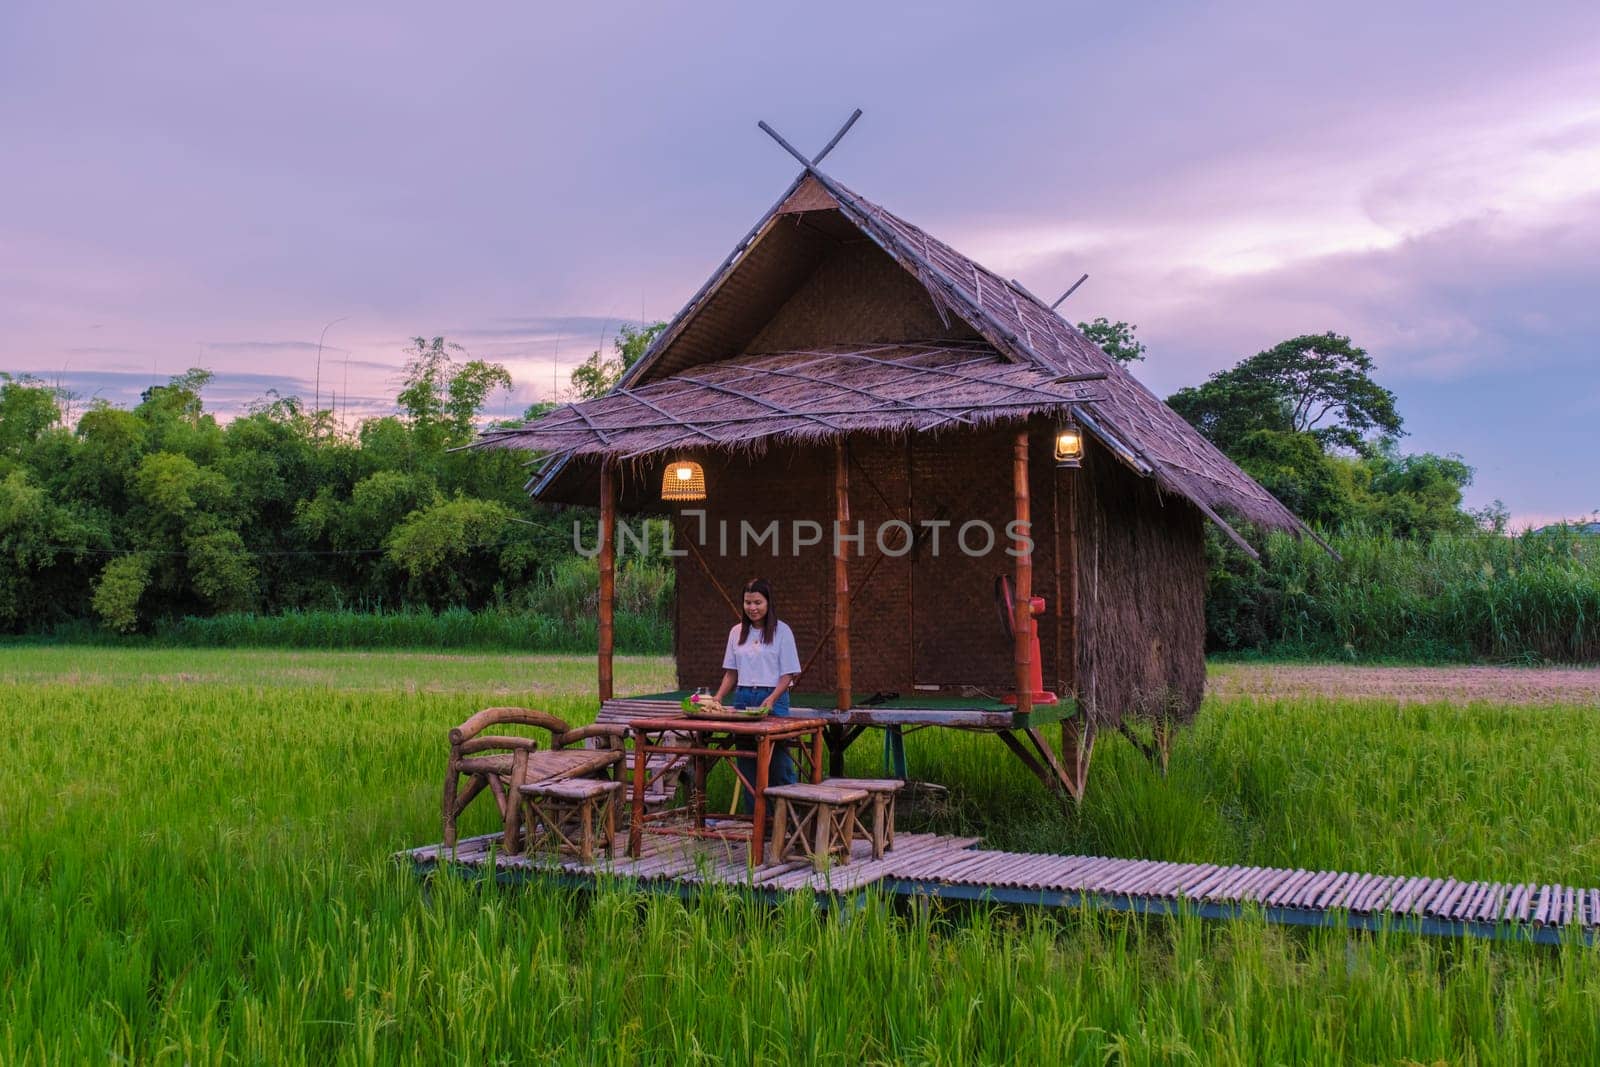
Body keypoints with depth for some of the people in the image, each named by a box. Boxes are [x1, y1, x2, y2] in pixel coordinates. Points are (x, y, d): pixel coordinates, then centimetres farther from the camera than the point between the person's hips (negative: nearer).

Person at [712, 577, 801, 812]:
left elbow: (788, 674, -4)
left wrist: (771, 699, -19)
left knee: (778, 762, -5)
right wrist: (717, 698, 0)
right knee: (747, 764, 6)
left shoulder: (782, 631, -2)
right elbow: (731, 672, 15)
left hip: (772, 699, -4)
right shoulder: (737, 632, 10)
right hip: (743, 699, 4)